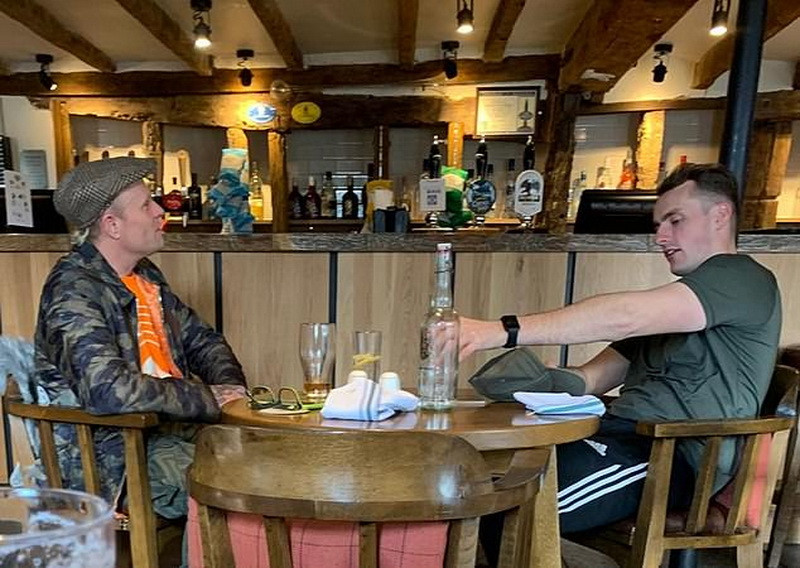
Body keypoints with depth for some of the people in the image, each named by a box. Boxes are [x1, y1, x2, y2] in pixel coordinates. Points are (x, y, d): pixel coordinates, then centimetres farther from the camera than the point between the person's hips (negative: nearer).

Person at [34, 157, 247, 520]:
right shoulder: (74, 291, -16)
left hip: (172, 430, 8)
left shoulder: (144, 275, 11)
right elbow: (108, 391, -29)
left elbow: (201, 340, 18)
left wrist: (229, 385, -2)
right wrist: (208, 398, -19)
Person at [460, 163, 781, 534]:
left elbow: (625, 318, -20)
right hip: (618, 434, 8)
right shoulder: (667, 307, 27)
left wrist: (505, 331, -26)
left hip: (672, 457, -8)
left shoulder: (742, 279, -1)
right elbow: (593, 377, 19)